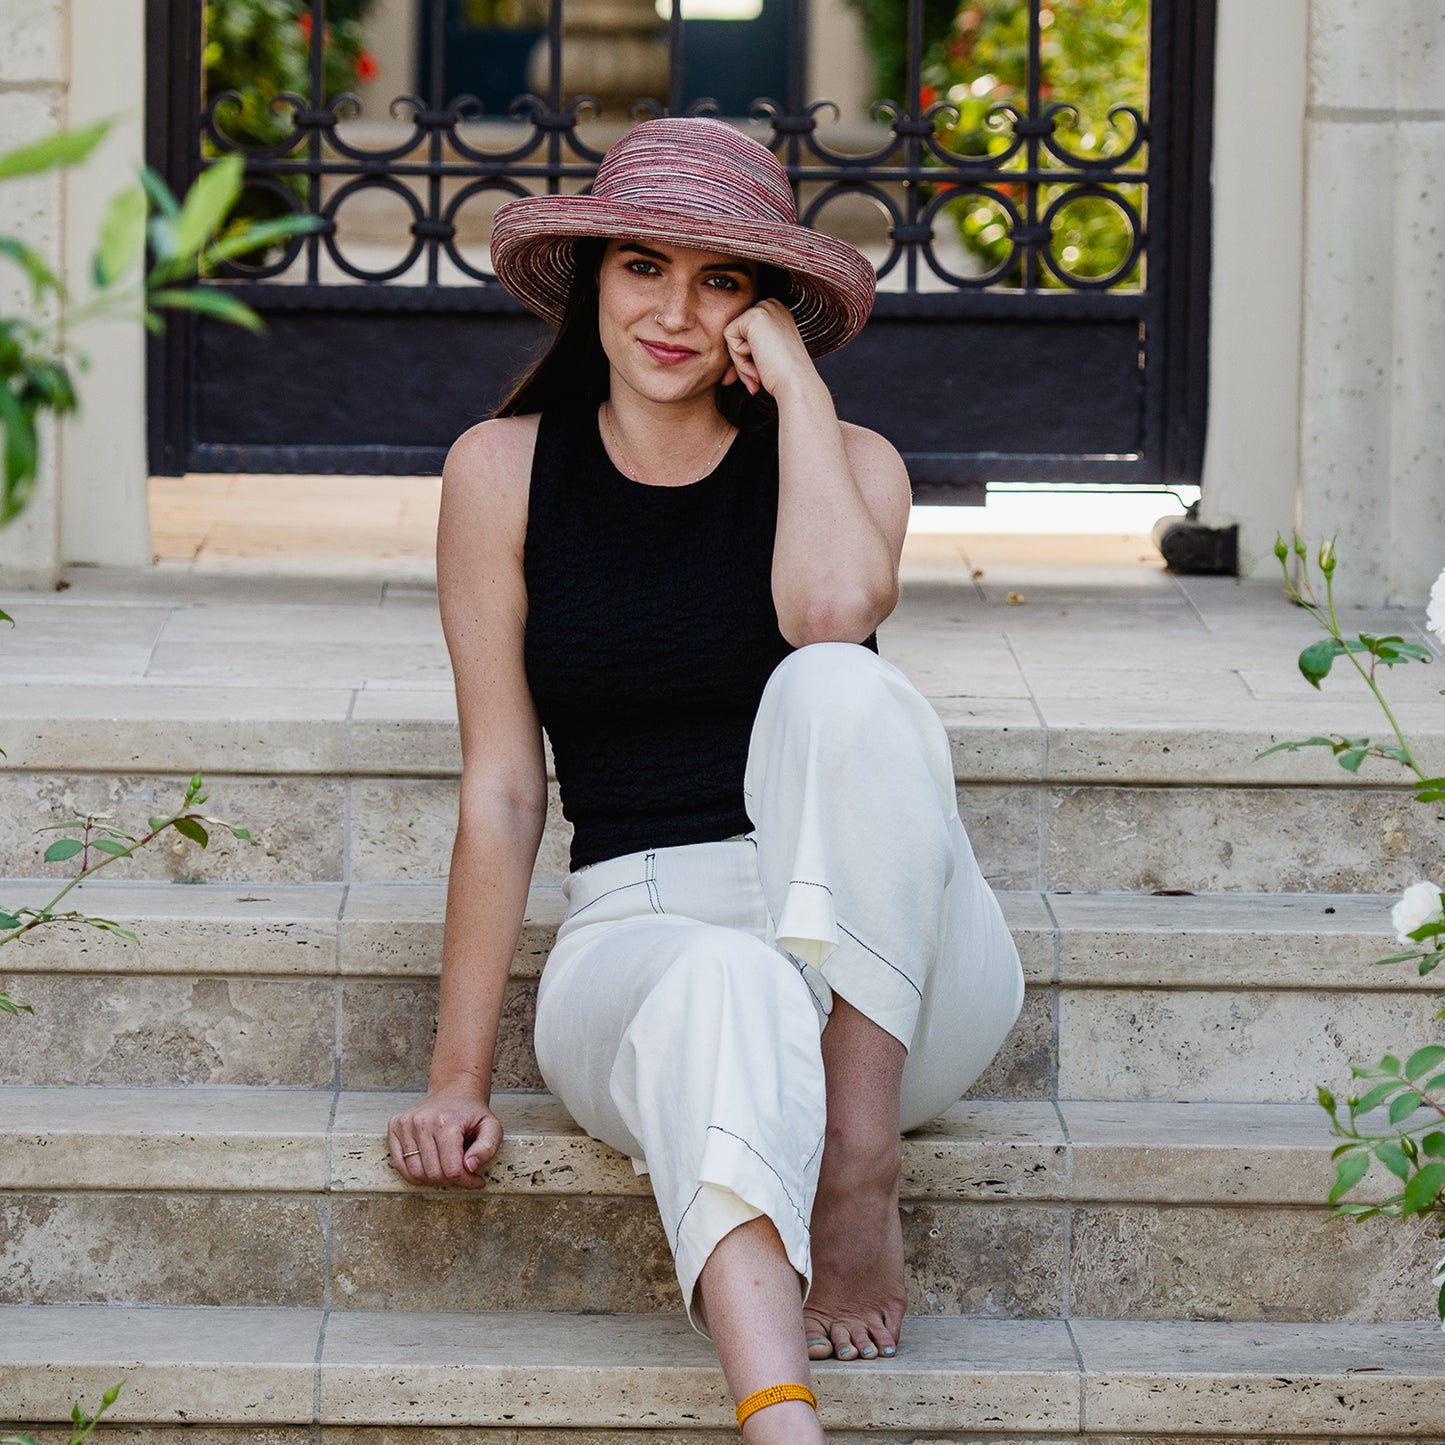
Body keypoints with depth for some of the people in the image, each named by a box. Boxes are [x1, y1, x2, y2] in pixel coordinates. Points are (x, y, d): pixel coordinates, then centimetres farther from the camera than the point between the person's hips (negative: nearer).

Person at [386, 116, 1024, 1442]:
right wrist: (459, 1075, -1)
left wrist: (794, 381, -8)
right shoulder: (505, 473, 6)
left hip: (888, 963, 1)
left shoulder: (846, 461, 5)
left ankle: (861, 1180, -27)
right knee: (725, 990, -39)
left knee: (838, 686, -30)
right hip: (639, 939, -1)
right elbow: (502, 788, 4)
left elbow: (832, 609, -21)